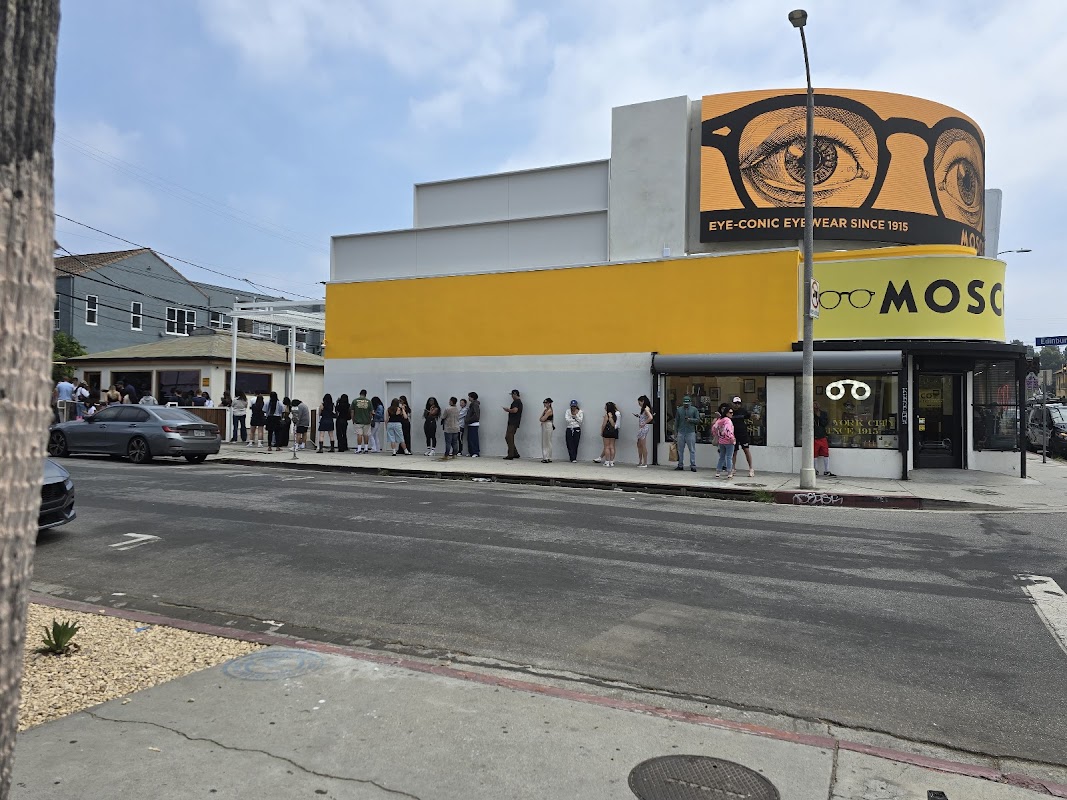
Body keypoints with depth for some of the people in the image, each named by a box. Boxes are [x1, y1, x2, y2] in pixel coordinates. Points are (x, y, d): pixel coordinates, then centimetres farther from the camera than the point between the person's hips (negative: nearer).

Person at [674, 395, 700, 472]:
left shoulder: (694, 409, 4)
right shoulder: (679, 410, 9)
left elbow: (698, 420, 1)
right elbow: (676, 422, 11)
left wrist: (690, 419, -14)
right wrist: (675, 432, 8)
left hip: (690, 433, -2)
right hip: (681, 432, 2)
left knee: (692, 450, -1)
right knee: (680, 450, 6)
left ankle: (693, 465, 3)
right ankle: (680, 465, 14)